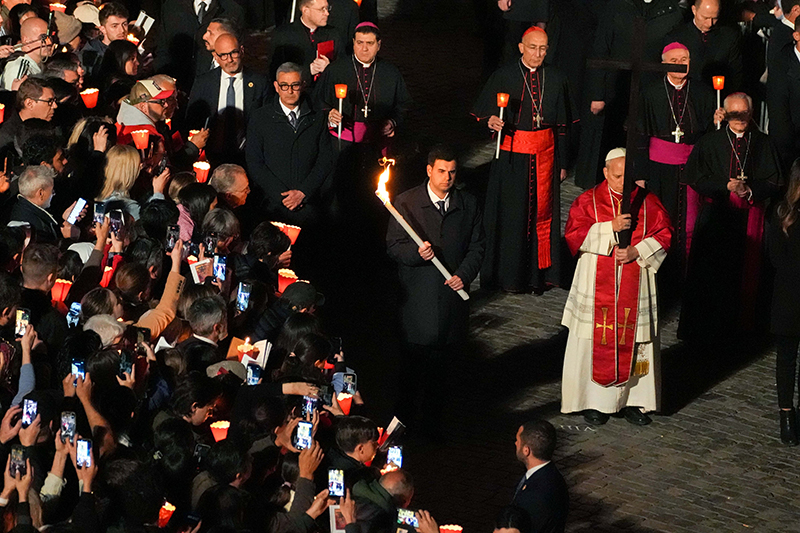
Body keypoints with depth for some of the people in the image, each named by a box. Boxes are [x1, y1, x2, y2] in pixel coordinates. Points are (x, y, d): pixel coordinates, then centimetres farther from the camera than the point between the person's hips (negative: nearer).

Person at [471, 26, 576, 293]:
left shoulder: (555, 79, 4)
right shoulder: (504, 76, -4)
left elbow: (562, 125, 9)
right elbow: (481, 111, -2)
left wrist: (562, 163, 9)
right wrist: (491, 121, -26)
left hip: (545, 155, 2)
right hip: (512, 155, -2)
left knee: (542, 212, 6)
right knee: (511, 214, 2)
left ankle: (540, 274, 16)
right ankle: (511, 275, 13)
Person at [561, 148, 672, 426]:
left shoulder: (647, 202, 2)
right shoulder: (589, 201, -2)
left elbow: (664, 235, 1)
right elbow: (574, 234, -10)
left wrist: (638, 251, -15)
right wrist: (611, 227, -21)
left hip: (635, 286, 2)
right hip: (597, 285, -2)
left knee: (634, 341, 5)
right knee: (597, 343, 1)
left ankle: (632, 399, 15)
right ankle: (594, 401, 12)